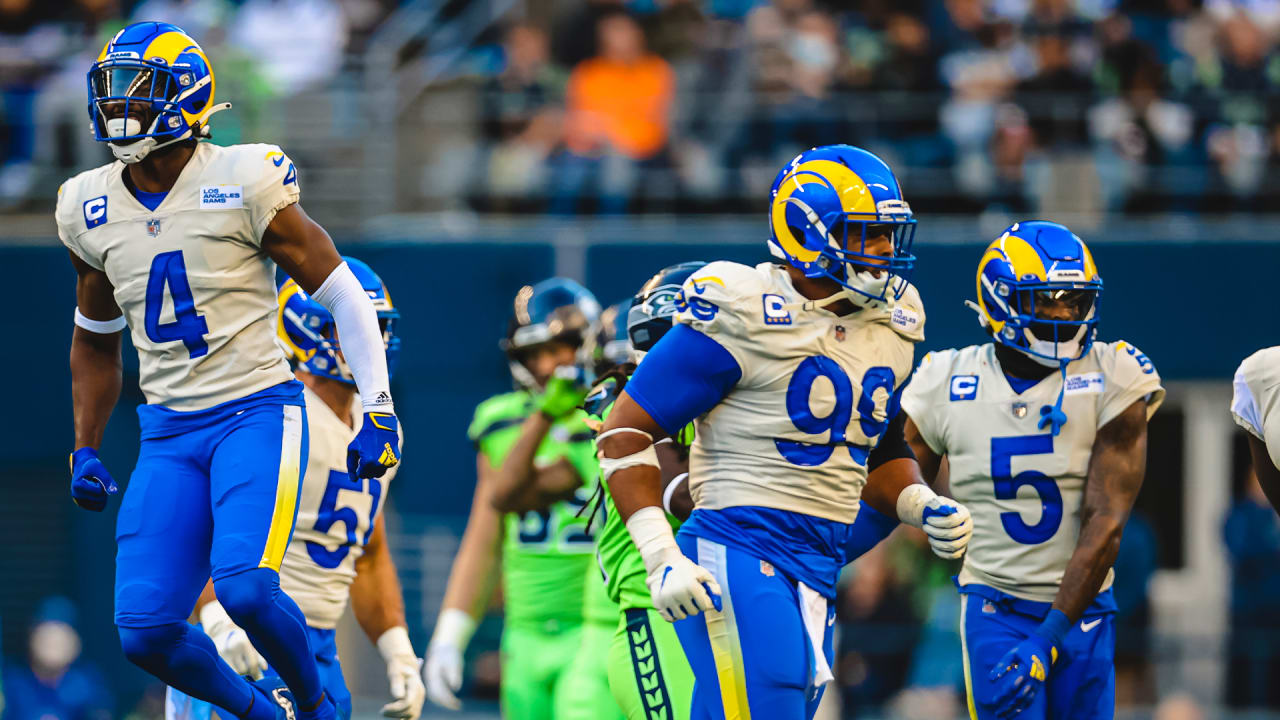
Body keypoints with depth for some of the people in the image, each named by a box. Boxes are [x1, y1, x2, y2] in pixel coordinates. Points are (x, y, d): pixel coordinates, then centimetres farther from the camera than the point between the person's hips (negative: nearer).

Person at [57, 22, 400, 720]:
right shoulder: (91, 207, 6)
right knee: (145, 630, -8)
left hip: (257, 412, -5)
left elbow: (343, 295, -3)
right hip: (169, 432, 5)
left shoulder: (244, 183, -9)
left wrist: (377, 413, -8)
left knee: (245, 589, -26)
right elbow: (95, 340, 22)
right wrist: (85, 451, 16)